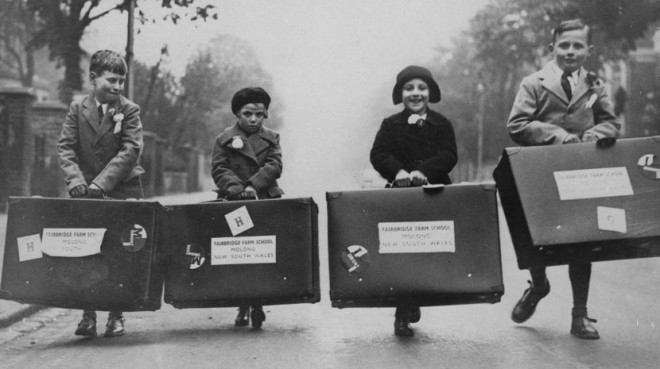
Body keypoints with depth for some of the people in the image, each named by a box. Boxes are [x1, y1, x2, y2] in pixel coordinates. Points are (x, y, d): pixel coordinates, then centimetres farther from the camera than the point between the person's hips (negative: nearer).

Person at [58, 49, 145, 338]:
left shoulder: (129, 110, -2)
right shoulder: (77, 109, 4)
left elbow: (130, 150, -11)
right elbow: (65, 147, -1)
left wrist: (102, 182, -20)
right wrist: (75, 179, -19)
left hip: (122, 190, -1)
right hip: (86, 192, 2)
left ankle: (116, 316, 10)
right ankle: (88, 315, 10)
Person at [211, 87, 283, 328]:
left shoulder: (271, 138, 15)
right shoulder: (224, 139, 11)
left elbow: (274, 166, 0)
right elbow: (219, 169, 1)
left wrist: (253, 185, -14)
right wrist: (236, 188, -17)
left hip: (265, 201, 1)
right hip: (234, 204, -1)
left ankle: (257, 305, -4)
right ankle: (243, 306, 7)